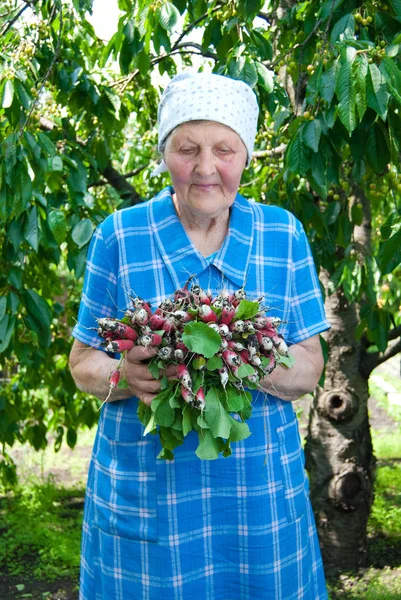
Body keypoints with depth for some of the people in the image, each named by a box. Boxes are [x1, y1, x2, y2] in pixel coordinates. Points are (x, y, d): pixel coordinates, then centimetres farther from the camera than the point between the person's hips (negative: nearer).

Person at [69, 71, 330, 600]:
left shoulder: (282, 234, 1)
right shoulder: (120, 236, -3)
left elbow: (310, 367, 0)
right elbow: (83, 362, 1)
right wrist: (127, 375, -21)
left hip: (261, 493, 2)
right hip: (146, 493, -1)